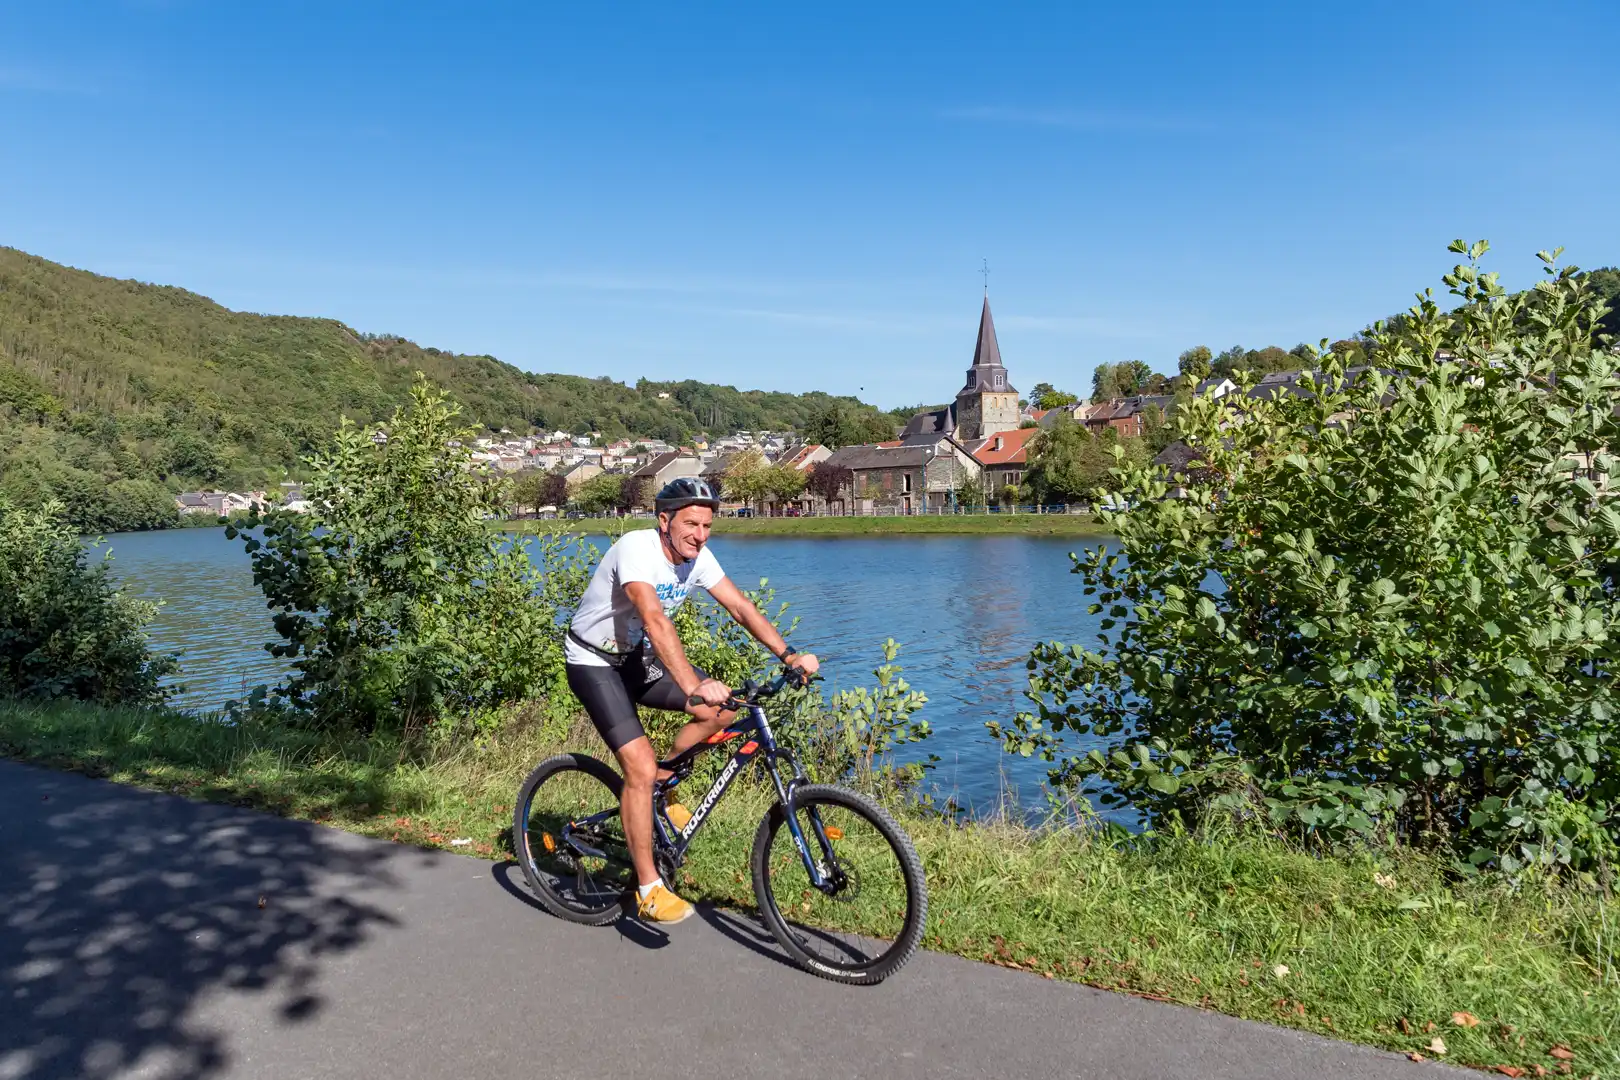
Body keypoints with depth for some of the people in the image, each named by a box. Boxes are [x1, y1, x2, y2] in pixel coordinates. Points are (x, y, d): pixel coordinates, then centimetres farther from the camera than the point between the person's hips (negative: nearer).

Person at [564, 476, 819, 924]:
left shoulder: (697, 557, -8)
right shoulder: (637, 548, -29)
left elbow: (740, 606, -8)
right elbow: (655, 620, -43)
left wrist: (788, 655, -21)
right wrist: (693, 685, -54)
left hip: (637, 659, 7)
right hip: (594, 663, -7)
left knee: (722, 709, -7)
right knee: (640, 767, -17)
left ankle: (659, 785, 13)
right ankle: (649, 890, -5)